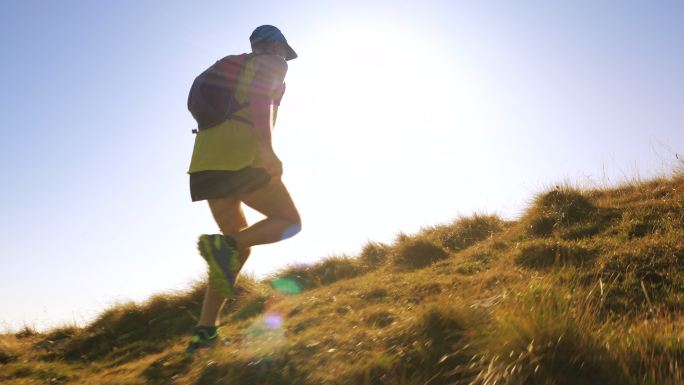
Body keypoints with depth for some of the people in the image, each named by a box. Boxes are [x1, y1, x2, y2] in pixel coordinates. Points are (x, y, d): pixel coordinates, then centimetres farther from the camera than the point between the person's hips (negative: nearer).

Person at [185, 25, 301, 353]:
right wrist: (268, 150, -22)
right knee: (290, 222, 6)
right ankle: (222, 245, -21)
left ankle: (205, 327, 3)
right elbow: (259, 98, -12)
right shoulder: (272, 63, 10)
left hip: (207, 160, 8)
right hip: (241, 156, -8)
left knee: (239, 245, 15)